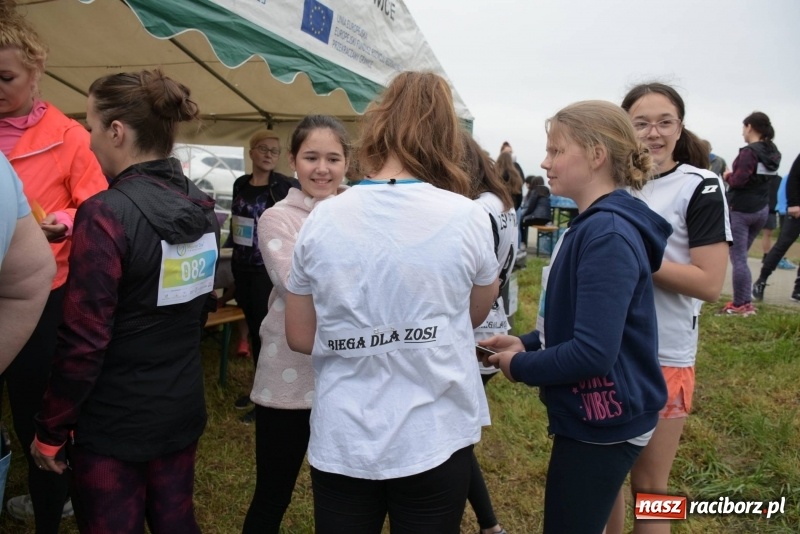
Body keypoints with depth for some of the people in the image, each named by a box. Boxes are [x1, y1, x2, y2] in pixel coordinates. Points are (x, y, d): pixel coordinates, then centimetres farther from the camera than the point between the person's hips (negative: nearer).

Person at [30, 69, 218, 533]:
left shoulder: (107, 214, -21)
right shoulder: (202, 207, 0)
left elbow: (84, 341, -19)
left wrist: (50, 430, -7)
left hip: (114, 422, -6)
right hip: (183, 408, 6)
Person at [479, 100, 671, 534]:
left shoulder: (608, 235, -24)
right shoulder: (591, 225, 8)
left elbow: (593, 351, -29)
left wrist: (519, 366, -14)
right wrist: (527, 343, 1)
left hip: (603, 422, -10)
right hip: (589, 414, 10)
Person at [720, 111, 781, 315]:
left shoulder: (749, 152, -16)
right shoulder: (773, 152, 10)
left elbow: (738, 181, -20)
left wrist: (728, 176, 0)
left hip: (741, 209, -8)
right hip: (762, 209, 9)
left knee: (738, 258, -3)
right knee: (741, 255, 17)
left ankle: (741, 304, 0)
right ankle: (745, 301, 19)